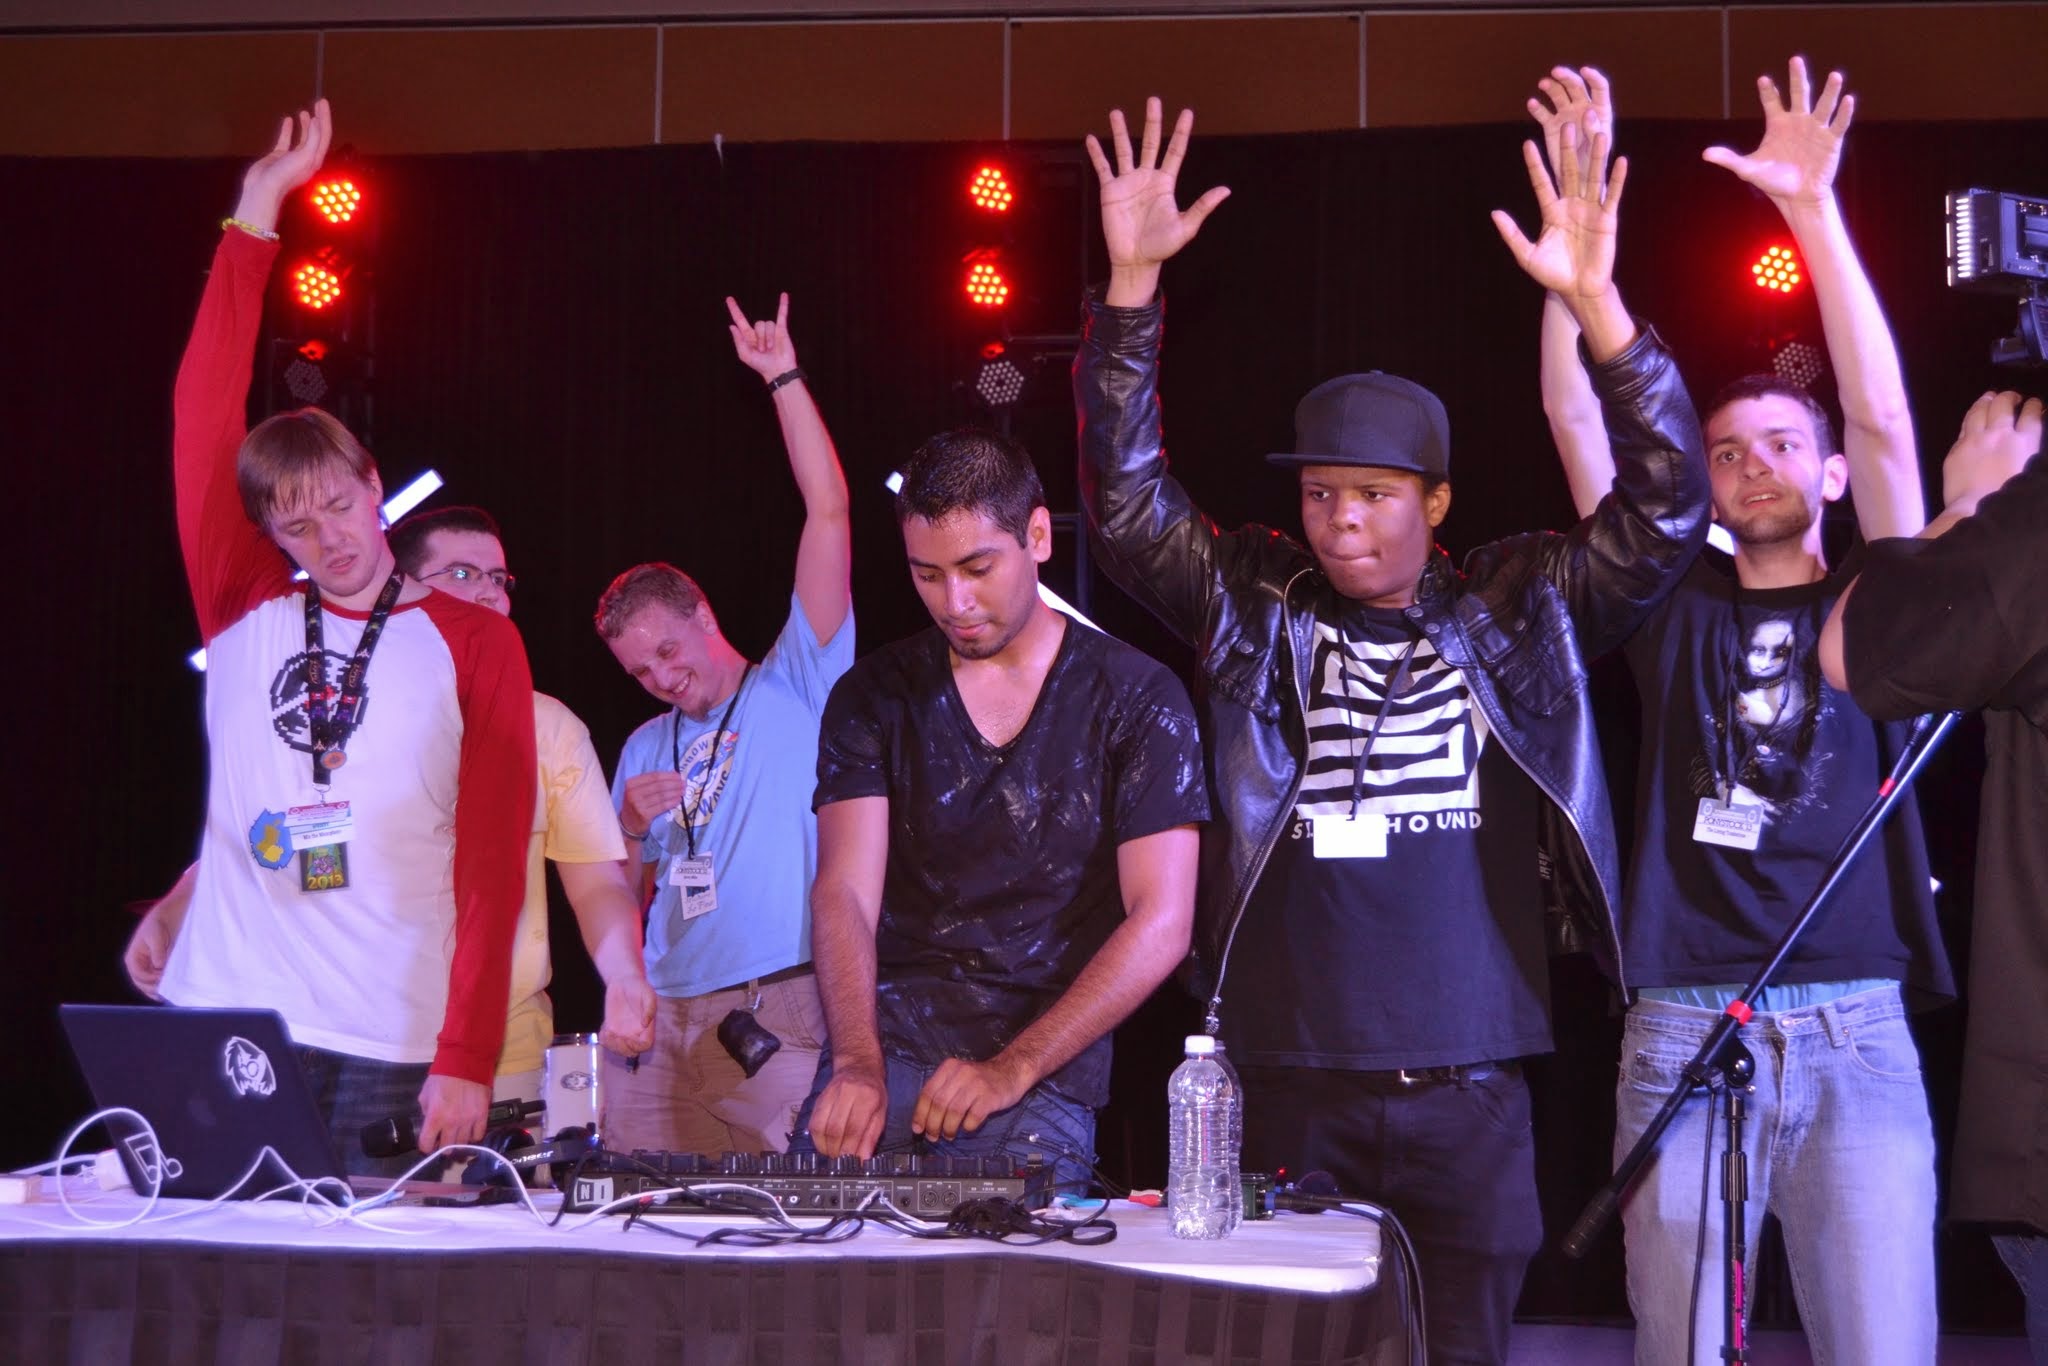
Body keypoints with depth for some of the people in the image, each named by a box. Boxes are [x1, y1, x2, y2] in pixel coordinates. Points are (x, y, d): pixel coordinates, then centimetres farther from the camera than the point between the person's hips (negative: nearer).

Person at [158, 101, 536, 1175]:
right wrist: (253, 221, 4)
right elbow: (205, 415, 6)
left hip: (393, 1047, -2)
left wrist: (466, 1059, -8)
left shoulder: (474, 644, 5)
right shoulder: (243, 617, 11)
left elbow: (493, 862, -1)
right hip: (225, 1020, 2)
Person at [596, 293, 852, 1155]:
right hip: (658, 1021, 5)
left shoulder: (796, 686, 6)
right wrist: (631, 830, 3)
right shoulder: (645, 747, 20)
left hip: (778, 1016, -5)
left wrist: (784, 380, -2)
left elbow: (828, 514, -1)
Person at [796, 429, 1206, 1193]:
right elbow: (845, 894, -3)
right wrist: (857, 1063, -22)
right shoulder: (874, 696, 8)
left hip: (1046, 1065, -2)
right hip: (886, 1044, 2)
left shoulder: (1137, 700, 1)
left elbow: (1161, 924, -6)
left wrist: (1011, 1070, -17)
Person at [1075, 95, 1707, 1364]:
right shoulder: (1253, 606, 5)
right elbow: (1125, 499, -2)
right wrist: (1133, 284, -11)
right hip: (1290, 1083, 0)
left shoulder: (1519, 611, 4)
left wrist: (1596, 303, -16)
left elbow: (1665, 510, -5)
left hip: (1467, 1090, 0)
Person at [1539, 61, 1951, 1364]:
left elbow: (1885, 419, -4)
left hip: (1854, 1028, -1)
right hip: (1680, 1028, 1)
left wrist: (1814, 207, -11)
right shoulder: (1675, 609, 11)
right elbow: (1577, 421, 5)